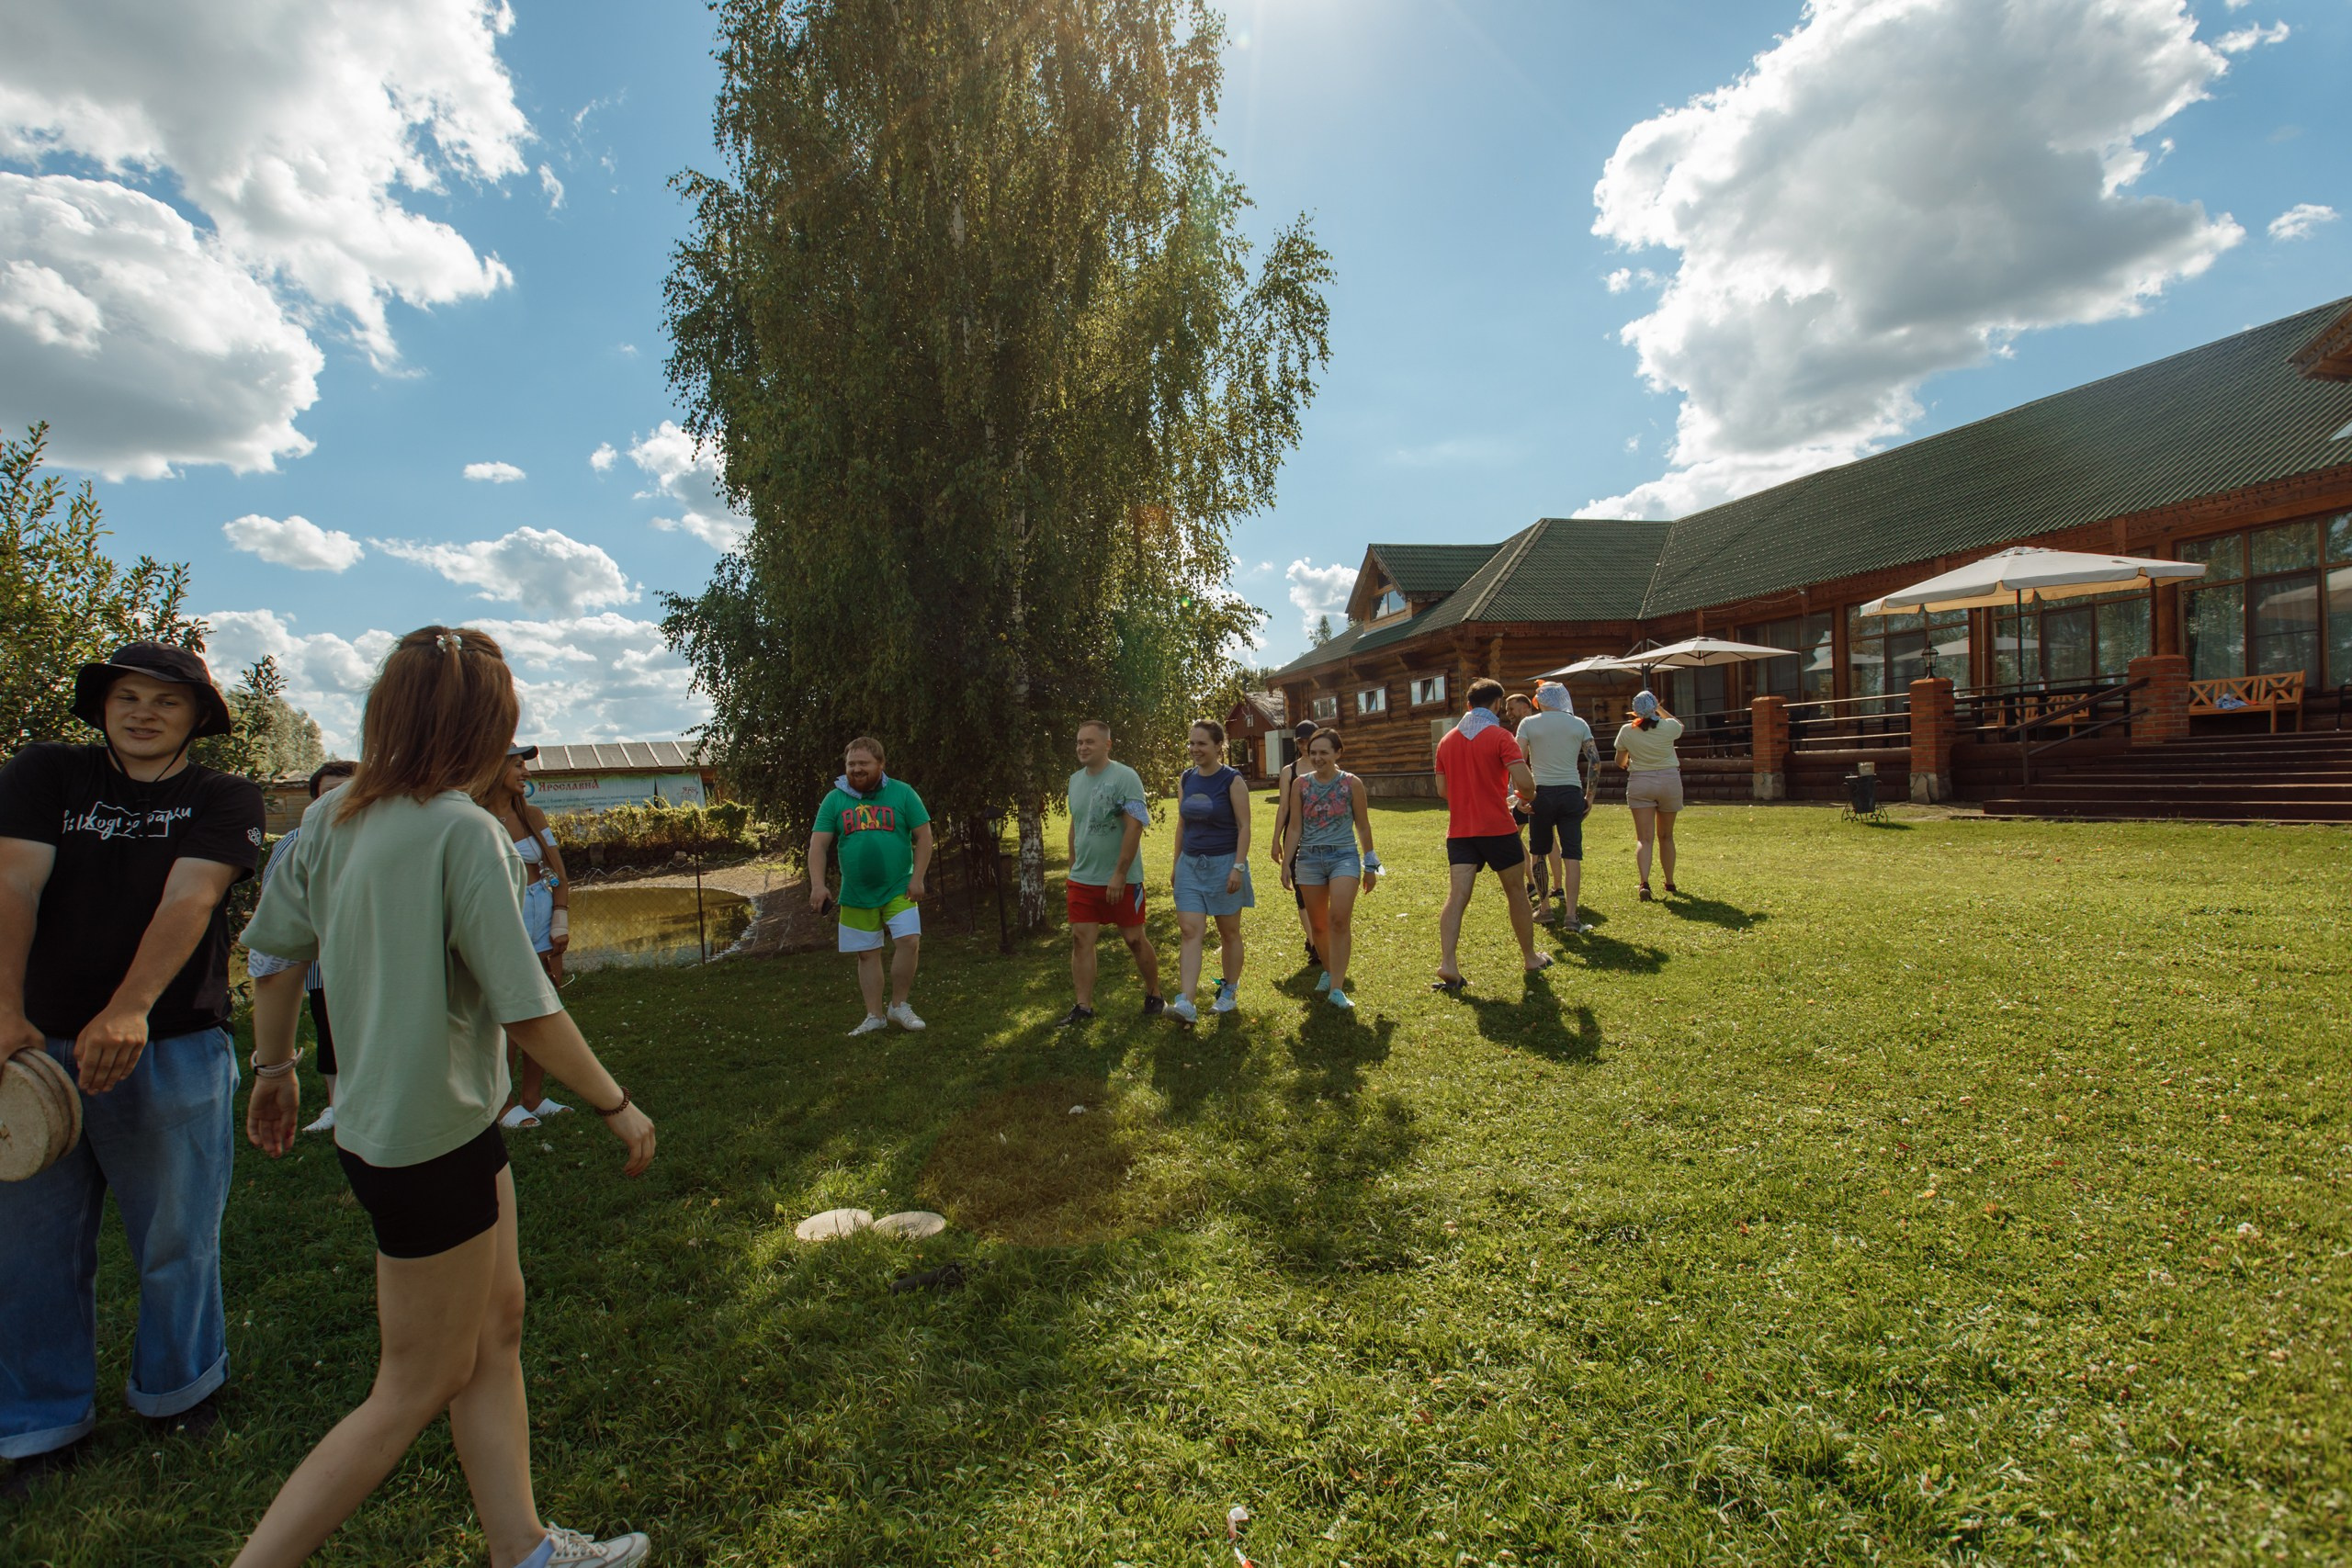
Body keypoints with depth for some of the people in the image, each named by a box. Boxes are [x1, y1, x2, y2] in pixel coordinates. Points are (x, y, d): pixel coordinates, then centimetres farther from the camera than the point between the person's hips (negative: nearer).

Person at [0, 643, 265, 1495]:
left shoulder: (225, 800, 0)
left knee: (176, 1239, 9)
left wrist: (129, 1011, -30)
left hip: (172, 1051, -1)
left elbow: (186, 900, -15)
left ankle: (176, 1389, 32)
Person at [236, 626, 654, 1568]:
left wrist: (275, 1069, 26)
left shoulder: (333, 818, 2)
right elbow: (526, 1011, -23)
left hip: (380, 1119, 9)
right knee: (416, 1388, 9)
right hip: (430, 1136, -9)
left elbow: (278, 950, 11)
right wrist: (618, 1107, -11)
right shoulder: (464, 831, -22)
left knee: (495, 1329, 19)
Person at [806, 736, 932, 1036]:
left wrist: (917, 879, -8)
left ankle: (898, 1006, 3)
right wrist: (817, 884, -12)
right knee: (867, 954, 7)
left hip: (898, 889, -2)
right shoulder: (834, 799, 4)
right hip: (856, 894, 2)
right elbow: (818, 844, 0)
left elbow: (923, 836, -1)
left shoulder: (902, 793, -1)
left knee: (909, 941, -16)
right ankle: (875, 1016, 19)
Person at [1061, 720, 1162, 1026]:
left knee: (1135, 939, 5)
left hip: (1121, 879, -5)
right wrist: (1072, 870, 16)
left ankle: (1154, 995, 23)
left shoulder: (1125, 777, -14)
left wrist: (1119, 874, -21)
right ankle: (1083, 1006, 9)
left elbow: (1135, 827, -19)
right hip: (1082, 879, 6)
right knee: (1081, 939, 1)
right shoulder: (1075, 780, 8)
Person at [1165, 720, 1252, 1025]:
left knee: (1229, 932, 9)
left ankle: (1229, 991, 26)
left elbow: (1244, 826, -10)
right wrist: (1176, 864, 12)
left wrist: (1238, 867, -16)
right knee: (1191, 932, -5)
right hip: (1190, 865, 4)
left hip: (1224, 864, -4)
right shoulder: (1186, 779, 7)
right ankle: (1185, 1002, -11)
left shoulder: (1232, 780, -9)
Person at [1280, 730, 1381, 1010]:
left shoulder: (1351, 783, -1)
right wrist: (1288, 863, 5)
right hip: (1310, 858, 3)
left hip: (1344, 856, -3)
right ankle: (1329, 971, 34)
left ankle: (1337, 989, -15)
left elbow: (1363, 826, 5)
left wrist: (1370, 865, 7)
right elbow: (1295, 827, 8)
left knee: (1339, 920, -18)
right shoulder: (1301, 785, 4)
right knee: (1318, 924, 10)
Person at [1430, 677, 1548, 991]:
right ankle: (1530, 958, 27)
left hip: (1459, 831, 4)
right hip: (1498, 829, -4)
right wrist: (1527, 796, 5)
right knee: (1516, 892, 14)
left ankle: (1447, 965, -19)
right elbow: (1524, 782, -17)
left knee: (1457, 895, -5)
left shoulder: (1448, 740, 9)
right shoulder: (1500, 736, -8)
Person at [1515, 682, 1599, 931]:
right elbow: (1595, 762, 2)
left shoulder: (1528, 723, 0)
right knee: (1572, 854, 1)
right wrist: (1590, 796, 10)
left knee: (1540, 853, 13)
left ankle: (1545, 908, 19)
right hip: (1571, 793, 1)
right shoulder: (1579, 724, 5)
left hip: (1542, 792, -1)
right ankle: (1571, 915, -3)